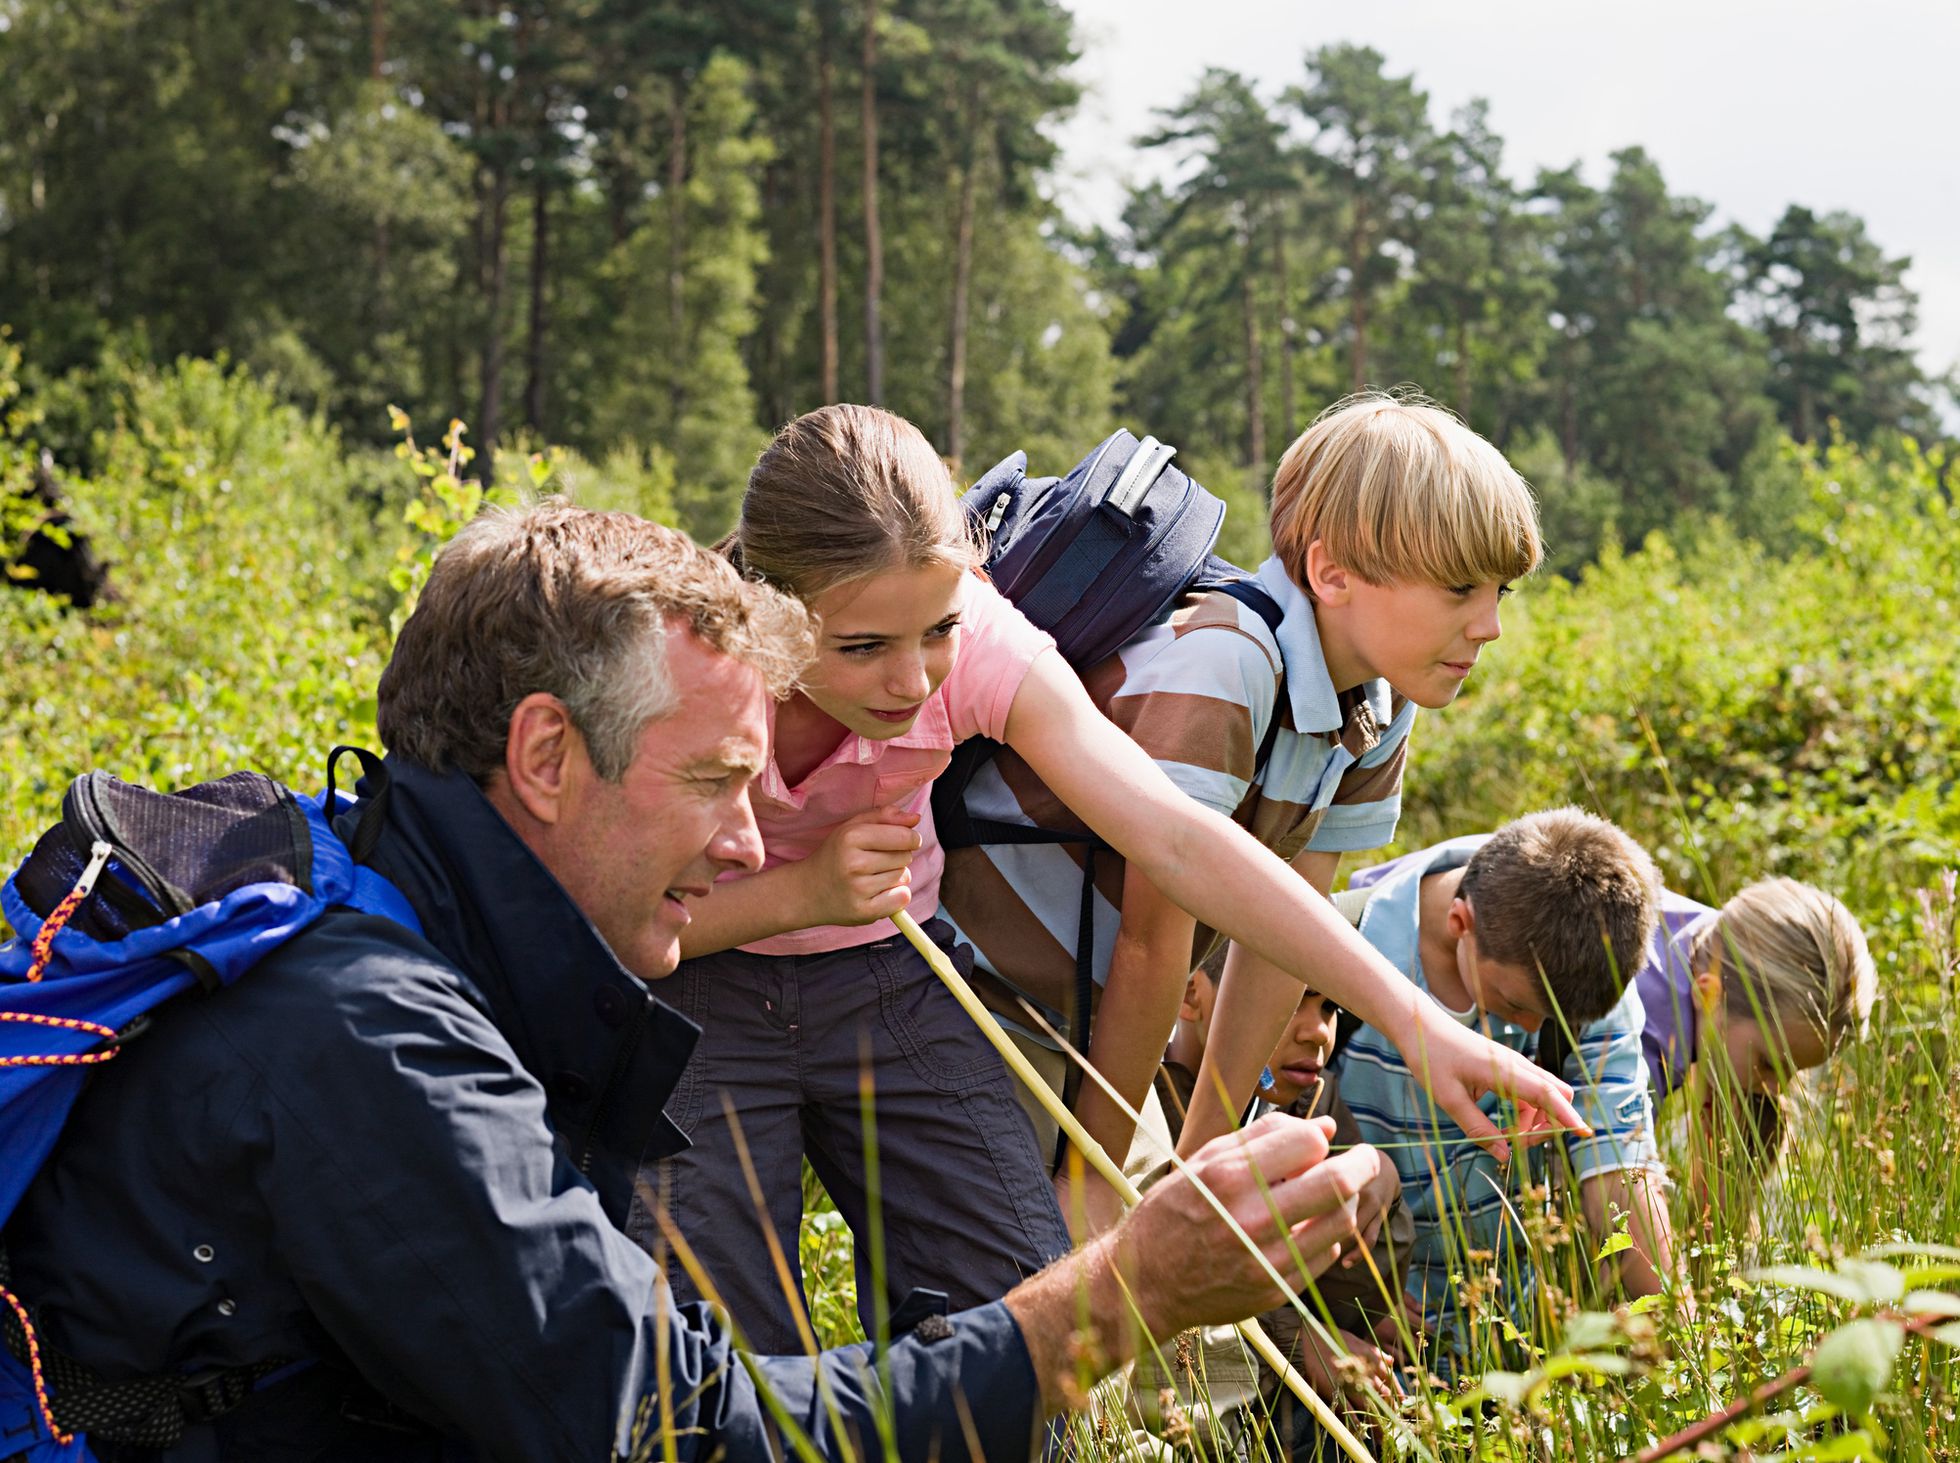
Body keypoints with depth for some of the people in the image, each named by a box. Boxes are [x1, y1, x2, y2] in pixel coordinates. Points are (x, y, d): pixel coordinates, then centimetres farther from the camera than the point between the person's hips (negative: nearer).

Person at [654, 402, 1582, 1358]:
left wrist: (1414, 1022, -34)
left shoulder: (979, 645, -23)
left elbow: (1178, 840, -29)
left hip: (885, 974, 3)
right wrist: (804, 894, -30)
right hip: (695, 991, -2)